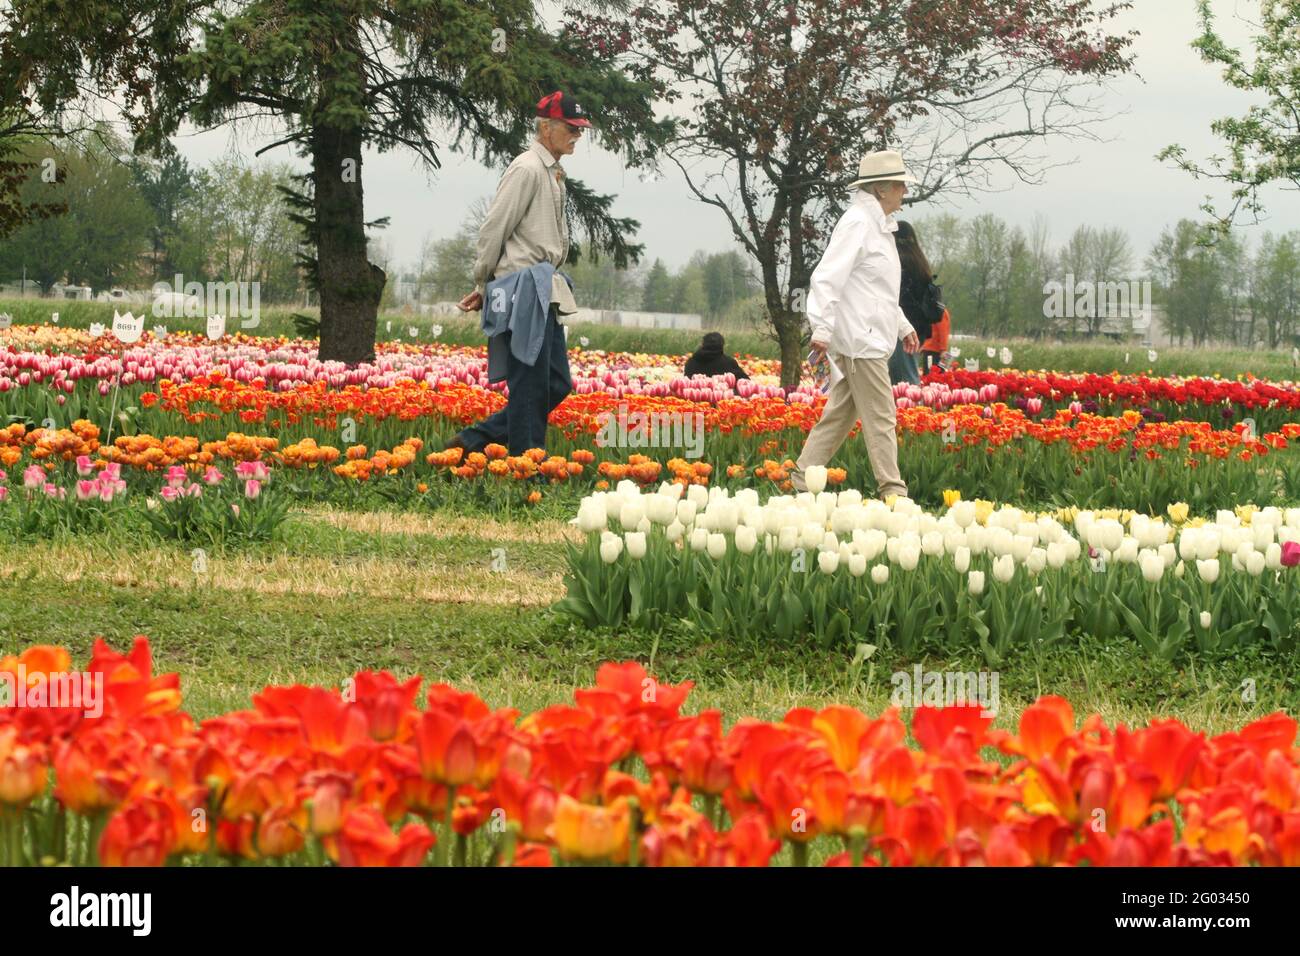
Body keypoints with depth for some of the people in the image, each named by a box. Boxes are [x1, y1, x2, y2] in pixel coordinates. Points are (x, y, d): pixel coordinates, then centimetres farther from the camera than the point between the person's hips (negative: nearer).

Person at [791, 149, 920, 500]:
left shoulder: (878, 225, 19)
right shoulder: (857, 223, -13)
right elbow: (827, 278, -20)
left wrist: (903, 326, 31)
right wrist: (821, 330, -27)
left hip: (871, 338, 10)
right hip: (859, 339, -10)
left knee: (840, 413, 11)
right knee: (881, 418, -7)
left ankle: (803, 480, 14)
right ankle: (892, 491, -4)